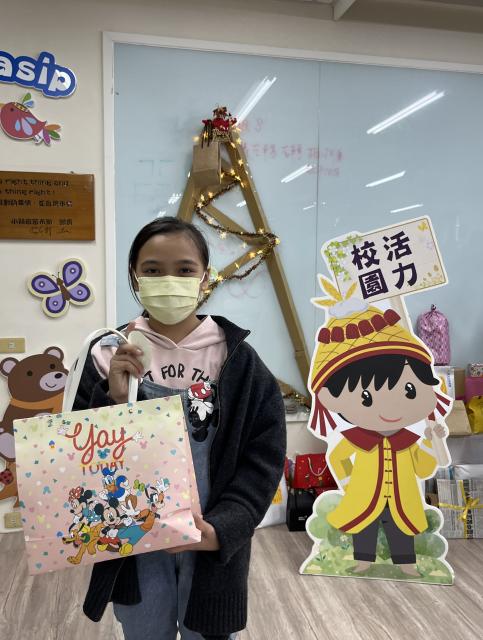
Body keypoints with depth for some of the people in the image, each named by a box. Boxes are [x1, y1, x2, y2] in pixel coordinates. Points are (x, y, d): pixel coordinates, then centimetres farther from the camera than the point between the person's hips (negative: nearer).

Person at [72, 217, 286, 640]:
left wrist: (221, 529, -18)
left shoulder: (238, 359, -8)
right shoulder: (109, 354, -5)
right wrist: (113, 401, -20)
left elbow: (264, 457, -7)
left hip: (212, 544, -1)